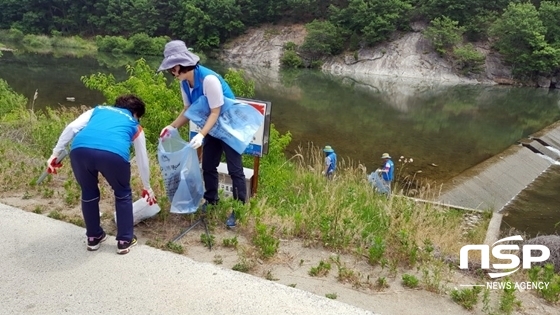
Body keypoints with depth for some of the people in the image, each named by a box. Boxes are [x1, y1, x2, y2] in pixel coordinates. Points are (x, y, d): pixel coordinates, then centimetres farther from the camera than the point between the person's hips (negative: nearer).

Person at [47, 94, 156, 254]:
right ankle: (125, 240, 32)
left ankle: (93, 238, 42)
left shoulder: (98, 110, 37)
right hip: (113, 153, -2)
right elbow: (142, 159, 42)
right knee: (123, 194, 26)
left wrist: (55, 154, 19)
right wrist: (147, 187, 54)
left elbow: (72, 127, 19)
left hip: (80, 150, 2)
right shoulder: (135, 126, 33)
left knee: (89, 193, 29)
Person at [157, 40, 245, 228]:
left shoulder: (209, 79, -31)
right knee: (208, 166, 13)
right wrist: (173, 126, -10)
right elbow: (188, 110, 3)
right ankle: (211, 200, 31)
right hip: (213, 126, 8)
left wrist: (201, 134, -37)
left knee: (234, 169, -4)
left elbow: (216, 111, -28)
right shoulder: (185, 83, -5)